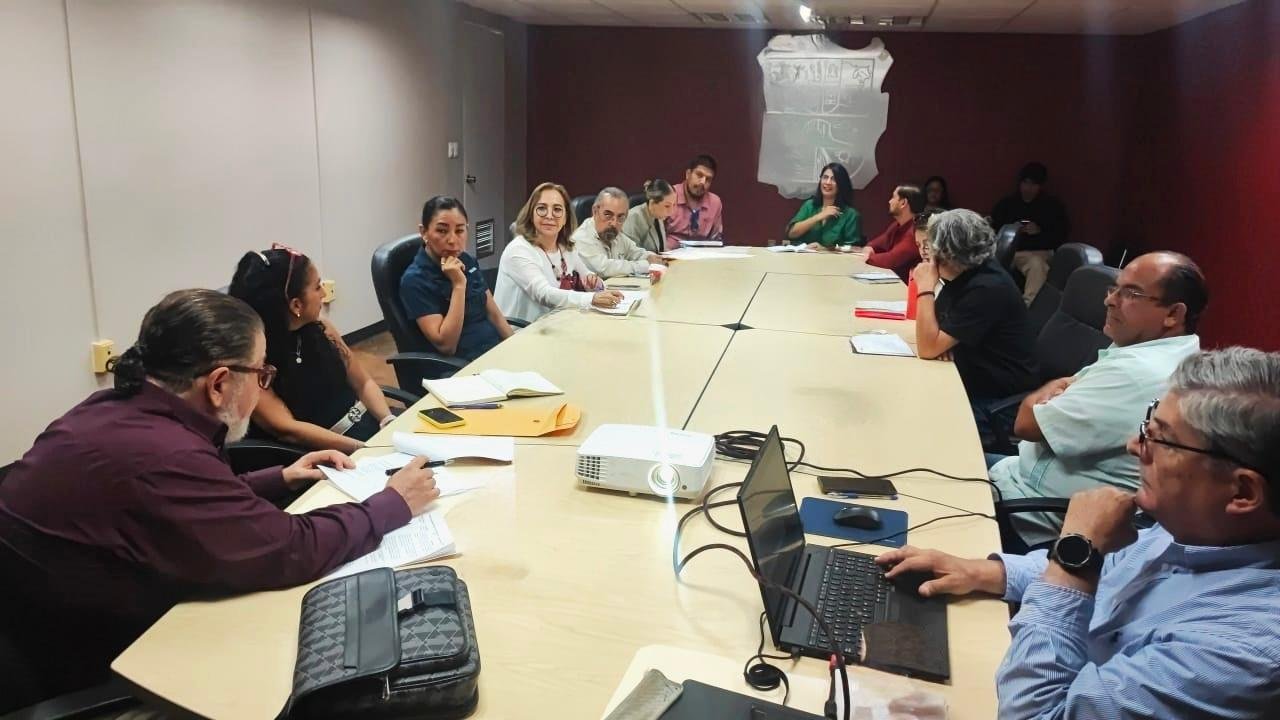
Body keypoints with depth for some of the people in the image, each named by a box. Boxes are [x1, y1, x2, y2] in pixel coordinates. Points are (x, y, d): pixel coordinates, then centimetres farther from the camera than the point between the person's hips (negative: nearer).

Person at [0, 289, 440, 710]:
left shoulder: (116, 406, -2)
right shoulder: (164, 456, -31)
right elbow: (294, 550, -24)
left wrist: (279, 479, 13)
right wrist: (395, 504, -10)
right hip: (77, 672, -8)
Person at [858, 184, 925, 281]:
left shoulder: (915, 231, -23)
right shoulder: (897, 225, 8)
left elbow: (891, 260, -29)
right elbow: (879, 242, 20)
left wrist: (868, 258, -13)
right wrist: (869, 247, -2)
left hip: (905, 284, -8)